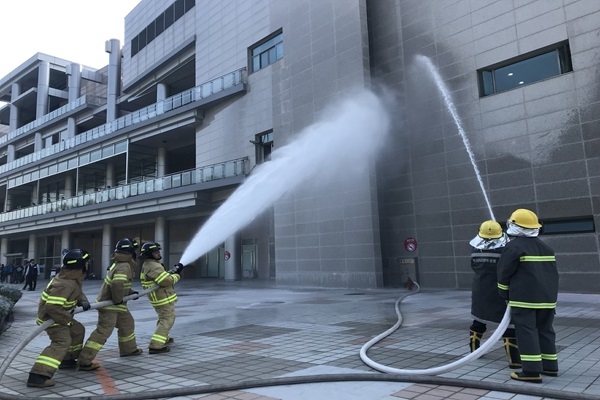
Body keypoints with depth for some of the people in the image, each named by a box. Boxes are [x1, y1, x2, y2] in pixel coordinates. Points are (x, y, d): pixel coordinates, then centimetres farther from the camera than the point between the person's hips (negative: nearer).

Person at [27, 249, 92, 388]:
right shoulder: (66, 284, -32)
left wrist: (83, 301, -5)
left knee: (78, 330, 23)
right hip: (51, 317, -10)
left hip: (59, 315, 11)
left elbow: (77, 292, 16)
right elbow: (52, 307, -36)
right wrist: (68, 320, -24)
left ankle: (67, 359, 35)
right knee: (62, 341, -23)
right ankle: (37, 376, -29)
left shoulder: (73, 277, 0)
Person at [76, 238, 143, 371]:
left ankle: (129, 349, 38)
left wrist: (130, 292, 14)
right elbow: (117, 284, -37)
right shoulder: (124, 266, -22)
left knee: (127, 323, 22)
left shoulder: (119, 263, 8)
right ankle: (84, 362, -9)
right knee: (103, 331, -12)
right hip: (109, 304, -11)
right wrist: (118, 300, -23)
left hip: (117, 304, 11)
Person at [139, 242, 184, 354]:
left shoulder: (147, 265, 12)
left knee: (163, 318, 27)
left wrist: (172, 272, 4)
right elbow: (167, 281, -26)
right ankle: (155, 346, -13)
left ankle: (164, 338, 43)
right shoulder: (153, 266, -22)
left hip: (158, 298, 11)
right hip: (163, 298, -11)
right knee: (167, 320, -8)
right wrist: (177, 274, -11)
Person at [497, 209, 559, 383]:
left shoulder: (513, 246, -10)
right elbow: (553, 273, 19)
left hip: (523, 298, -8)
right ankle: (550, 366, 22)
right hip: (547, 297, 8)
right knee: (545, 330, 15)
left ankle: (532, 371, -7)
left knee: (526, 332, -6)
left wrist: (505, 294, 6)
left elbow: (504, 273, -7)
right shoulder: (546, 247, 14)